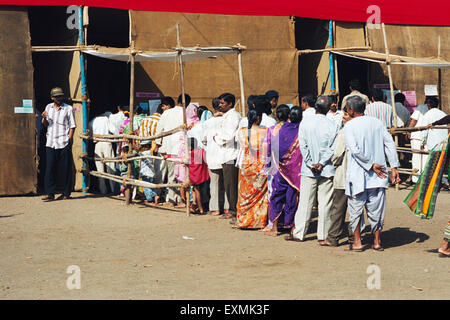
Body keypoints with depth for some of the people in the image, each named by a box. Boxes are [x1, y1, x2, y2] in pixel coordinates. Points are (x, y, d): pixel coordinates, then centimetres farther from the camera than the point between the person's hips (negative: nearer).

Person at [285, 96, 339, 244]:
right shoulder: (332, 126, -5)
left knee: (305, 202, 7)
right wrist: (321, 163, -6)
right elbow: (332, 148, -8)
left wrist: (311, 164, -2)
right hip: (327, 170, -1)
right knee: (325, 203, 3)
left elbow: (303, 146, -3)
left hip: (308, 170, 1)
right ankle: (323, 236, 5)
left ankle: (298, 233, 9)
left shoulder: (304, 124, -1)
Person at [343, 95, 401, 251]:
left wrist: (371, 165, -11)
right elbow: (390, 144, 2)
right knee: (376, 208, 11)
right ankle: (377, 241, 14)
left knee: (356, 208, 8)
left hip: (357, 175, -4)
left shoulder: (349, 126, -7)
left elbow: (355, 150, -18)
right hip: (378, 178, 4)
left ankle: (357, 241, 10)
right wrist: (394, 167, 1)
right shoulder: (377, 123, 6)